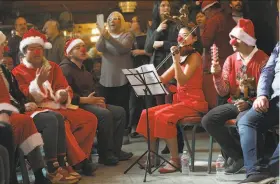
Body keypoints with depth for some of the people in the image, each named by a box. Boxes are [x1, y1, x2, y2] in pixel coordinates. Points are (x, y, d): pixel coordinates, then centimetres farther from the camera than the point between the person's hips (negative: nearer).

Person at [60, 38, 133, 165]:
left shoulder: (83, 69, 24)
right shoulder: (65, 69, -7)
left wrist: (98, 100, 4)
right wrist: (85, 100, -22)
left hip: (90, 103, 10)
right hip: (77, 106, -10)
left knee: (120, 112, -6)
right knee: (105, 114, -31)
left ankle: (115, 150, -5)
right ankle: (105, 155, -23)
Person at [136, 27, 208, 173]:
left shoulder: (194, 56, -9)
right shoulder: (181, 57, 16)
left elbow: (182, 81, -23)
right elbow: (163, 79, 9)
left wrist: (176, 59, -28)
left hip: (194, 102, -8)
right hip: (179, 101, 8)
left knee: (162, 116, -29)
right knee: (148, 114, -6)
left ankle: (175, 160, -22)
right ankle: (152, 155, 1)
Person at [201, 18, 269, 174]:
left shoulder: (262, 60, -12)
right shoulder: (231, 60, 6)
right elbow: (223, 92, 3)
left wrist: (249, 104, -27)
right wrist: (217, 75, -14)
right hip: (235, 103, 6)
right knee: (208, 120, -12)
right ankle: (238, 156, -3)